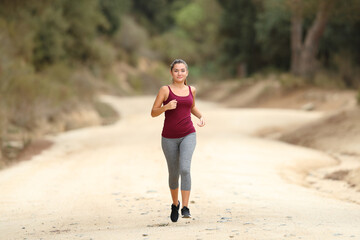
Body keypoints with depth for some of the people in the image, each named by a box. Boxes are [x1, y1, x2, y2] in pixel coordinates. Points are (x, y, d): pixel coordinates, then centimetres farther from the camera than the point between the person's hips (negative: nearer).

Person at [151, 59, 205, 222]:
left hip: (188, 136, 1)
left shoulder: (191, 90, 8)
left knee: (185, 169, -20)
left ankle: (185, 207, -18)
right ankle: (175, 204, 36)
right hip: (169, 138, -1)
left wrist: (200, 117, 8)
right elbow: (153, 113, -3)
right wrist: (166, 107, -21)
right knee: (174, 173, 11)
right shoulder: (165, 90, -3)